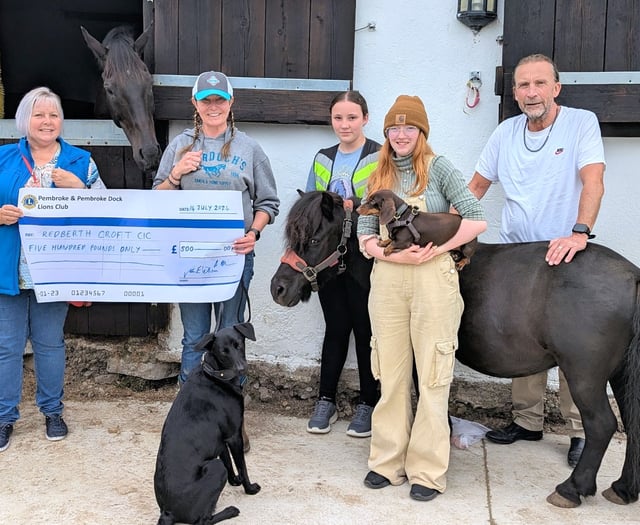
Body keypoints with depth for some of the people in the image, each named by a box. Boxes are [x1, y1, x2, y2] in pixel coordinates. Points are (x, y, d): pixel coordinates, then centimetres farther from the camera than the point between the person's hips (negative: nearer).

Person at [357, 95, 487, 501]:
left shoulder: (438, 168, 0)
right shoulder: (378, 177, 12)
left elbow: (477, 220, -6)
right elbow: (366, 237, 7)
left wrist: (436, 249, -16)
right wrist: (394, 254, -11)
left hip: (433, 277, -4)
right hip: (387, 278, 4)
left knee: (432, 375, 1)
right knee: (391, 373, 10)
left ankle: (428, 471, 11)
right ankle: (388, 461, 22)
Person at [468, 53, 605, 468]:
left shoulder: (582, 123, -7)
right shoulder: (506, 132, 7)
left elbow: (593, 183, -19)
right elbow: (477, 186, 14)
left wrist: (579, 232, -34)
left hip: (565, 257, -4)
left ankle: (581, 430, 13)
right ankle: (528, 421, 24)